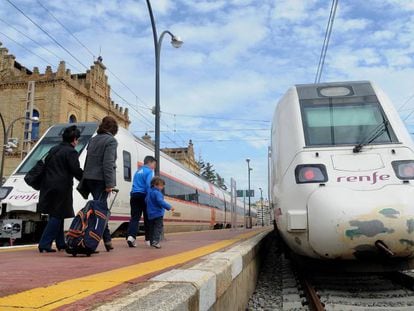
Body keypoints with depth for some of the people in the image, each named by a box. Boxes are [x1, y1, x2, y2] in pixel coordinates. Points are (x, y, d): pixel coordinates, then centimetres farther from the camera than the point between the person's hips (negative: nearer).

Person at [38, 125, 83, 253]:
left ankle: (60, 243, 24)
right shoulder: (71, 152, -9)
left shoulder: (53, 150, 16)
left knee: (56, 216, 15)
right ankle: (44, 244, -4)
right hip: (61, 188, -9)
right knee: (57, 216, -2)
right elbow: (76, 171, -15)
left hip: (49, 186, 9)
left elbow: (46, 165, 19)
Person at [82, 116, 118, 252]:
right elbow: (108, 163, -16)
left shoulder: (93, 140, 16)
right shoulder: (111, 141, -7)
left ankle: (107, 240, 22)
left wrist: (85, 180, 19)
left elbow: (87, 160, 16)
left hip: (89, 178, 8)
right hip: (101, 179, -8)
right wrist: (109, 184, -16)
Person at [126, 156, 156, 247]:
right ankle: (148, 239, 13)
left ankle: (131, 236, -21)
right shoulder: (149, 171, -4)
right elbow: (149, 186, -16)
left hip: (134, 195, 6)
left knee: (135, 217, -1)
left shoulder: (138, 171, 21)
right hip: (144, 196, -6)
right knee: (147, 218, 6)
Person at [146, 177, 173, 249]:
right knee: (159, 227, -8)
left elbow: (146, 200, 25)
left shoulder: (149, 192, 14)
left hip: (150, 214, 9)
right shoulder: (157, 193, -16)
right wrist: (169, 207, -23)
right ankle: (155, 241, -19)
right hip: (158, 213, -9)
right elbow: (160, 202, -26)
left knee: (152, 228, 15)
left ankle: (152, 241, 22)